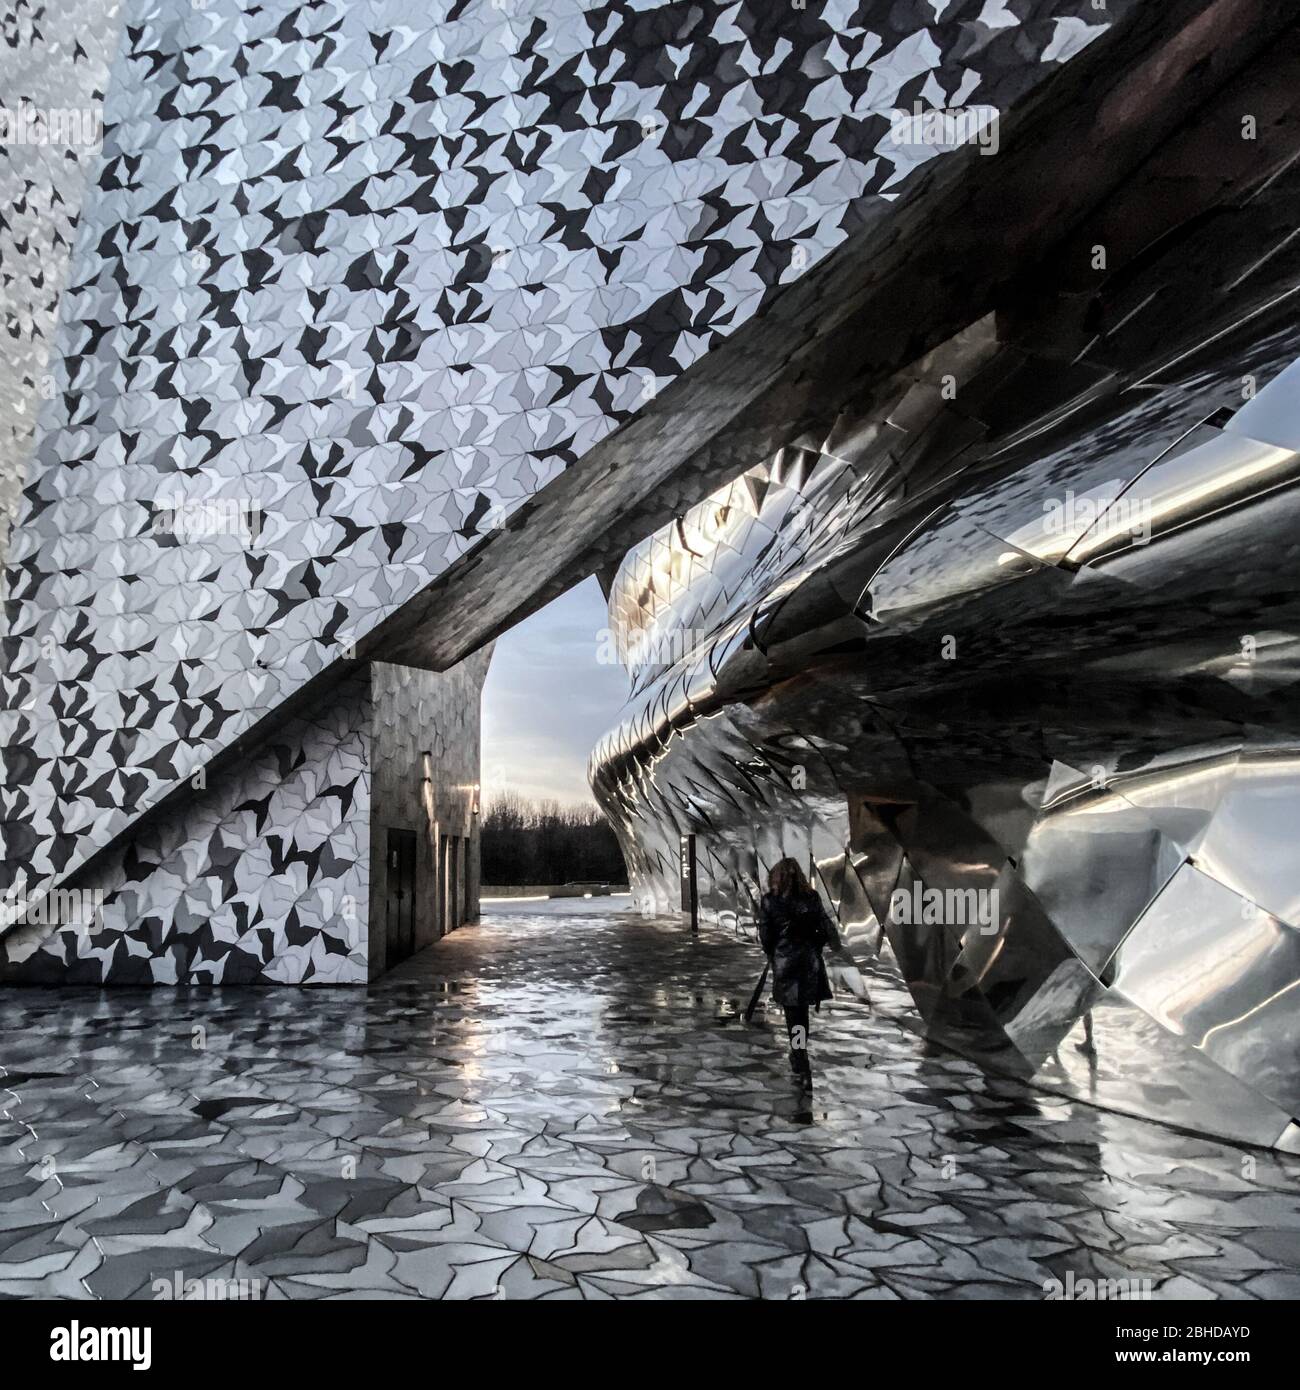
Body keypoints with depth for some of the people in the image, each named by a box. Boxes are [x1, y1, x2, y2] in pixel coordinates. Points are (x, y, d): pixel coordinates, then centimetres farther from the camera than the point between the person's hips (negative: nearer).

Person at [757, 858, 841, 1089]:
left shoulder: (769, 901, -7)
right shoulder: (811, 897, -2)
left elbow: (765, 935, -6)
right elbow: (825, 927, -1)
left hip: (784, 963, -2)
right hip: (810, 961, 2)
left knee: (794, 1017, 3)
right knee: (804, 1012, 19)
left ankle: (803, 1071, 3)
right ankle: (800, 1055, 33)